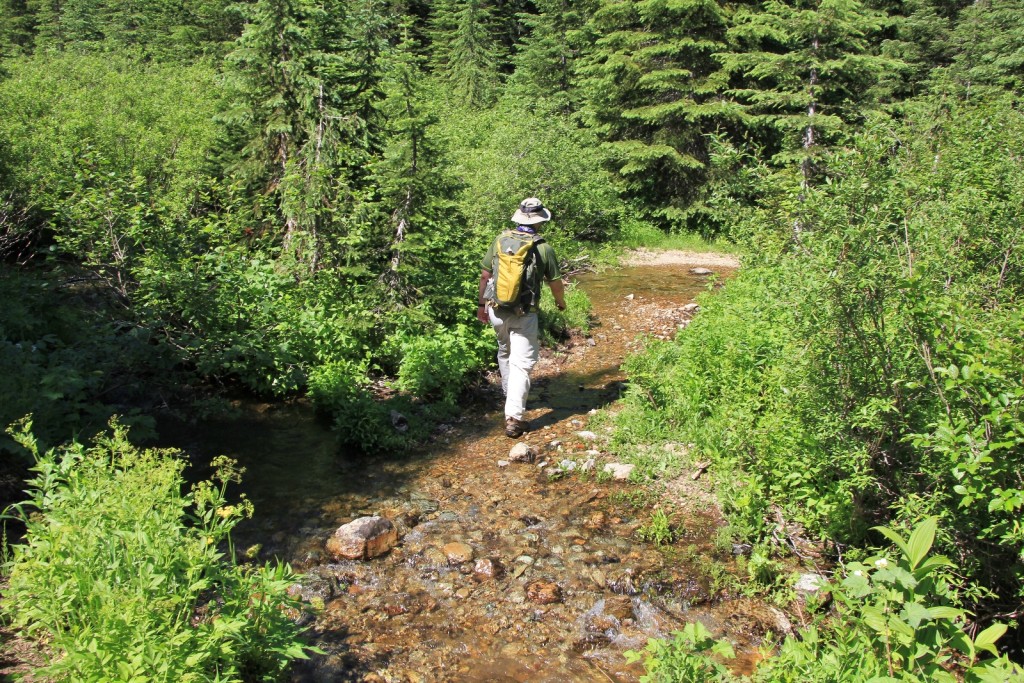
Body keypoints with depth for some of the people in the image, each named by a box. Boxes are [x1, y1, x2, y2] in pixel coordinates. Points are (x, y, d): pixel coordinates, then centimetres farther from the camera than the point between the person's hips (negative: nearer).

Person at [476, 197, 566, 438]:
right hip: (524, 314, -4)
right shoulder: (543, 248, -8)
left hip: (497, 310, 4)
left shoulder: (500, 240, -1)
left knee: (504, 352, 26)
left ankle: (510, 396, 43)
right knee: (521, 364, -1)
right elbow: (555, 283, 2)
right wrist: (561, 302, 22)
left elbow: (485, 276, 3)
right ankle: (514, 417, -7)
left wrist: (482, 304, 15)